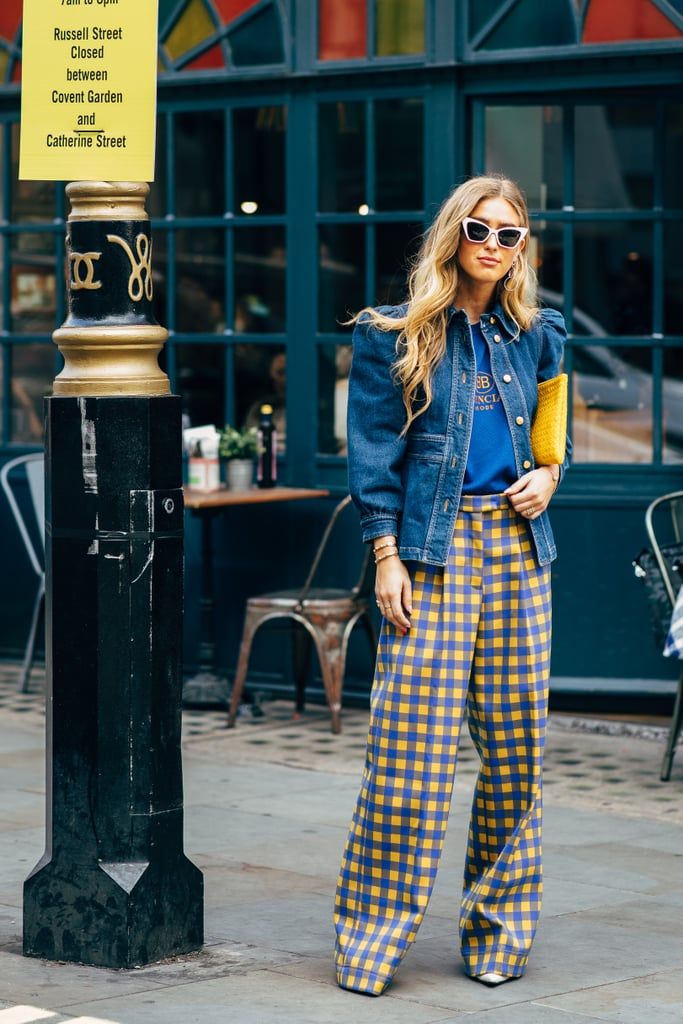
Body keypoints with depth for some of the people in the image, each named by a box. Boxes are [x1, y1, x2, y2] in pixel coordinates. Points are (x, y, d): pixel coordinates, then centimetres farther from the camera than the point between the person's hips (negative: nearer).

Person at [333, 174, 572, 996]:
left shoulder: (533, 337, 14)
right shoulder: (397, 337, 1)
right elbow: (373, 455, -1)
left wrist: (548, 478, 4)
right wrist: (386, 555, -9)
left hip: (516, 550, 4)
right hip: (433, 550, -4)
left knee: (513, 743, 5)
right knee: (410, 740, -9)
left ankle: (498, 928, 16)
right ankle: (372, 936, -1)